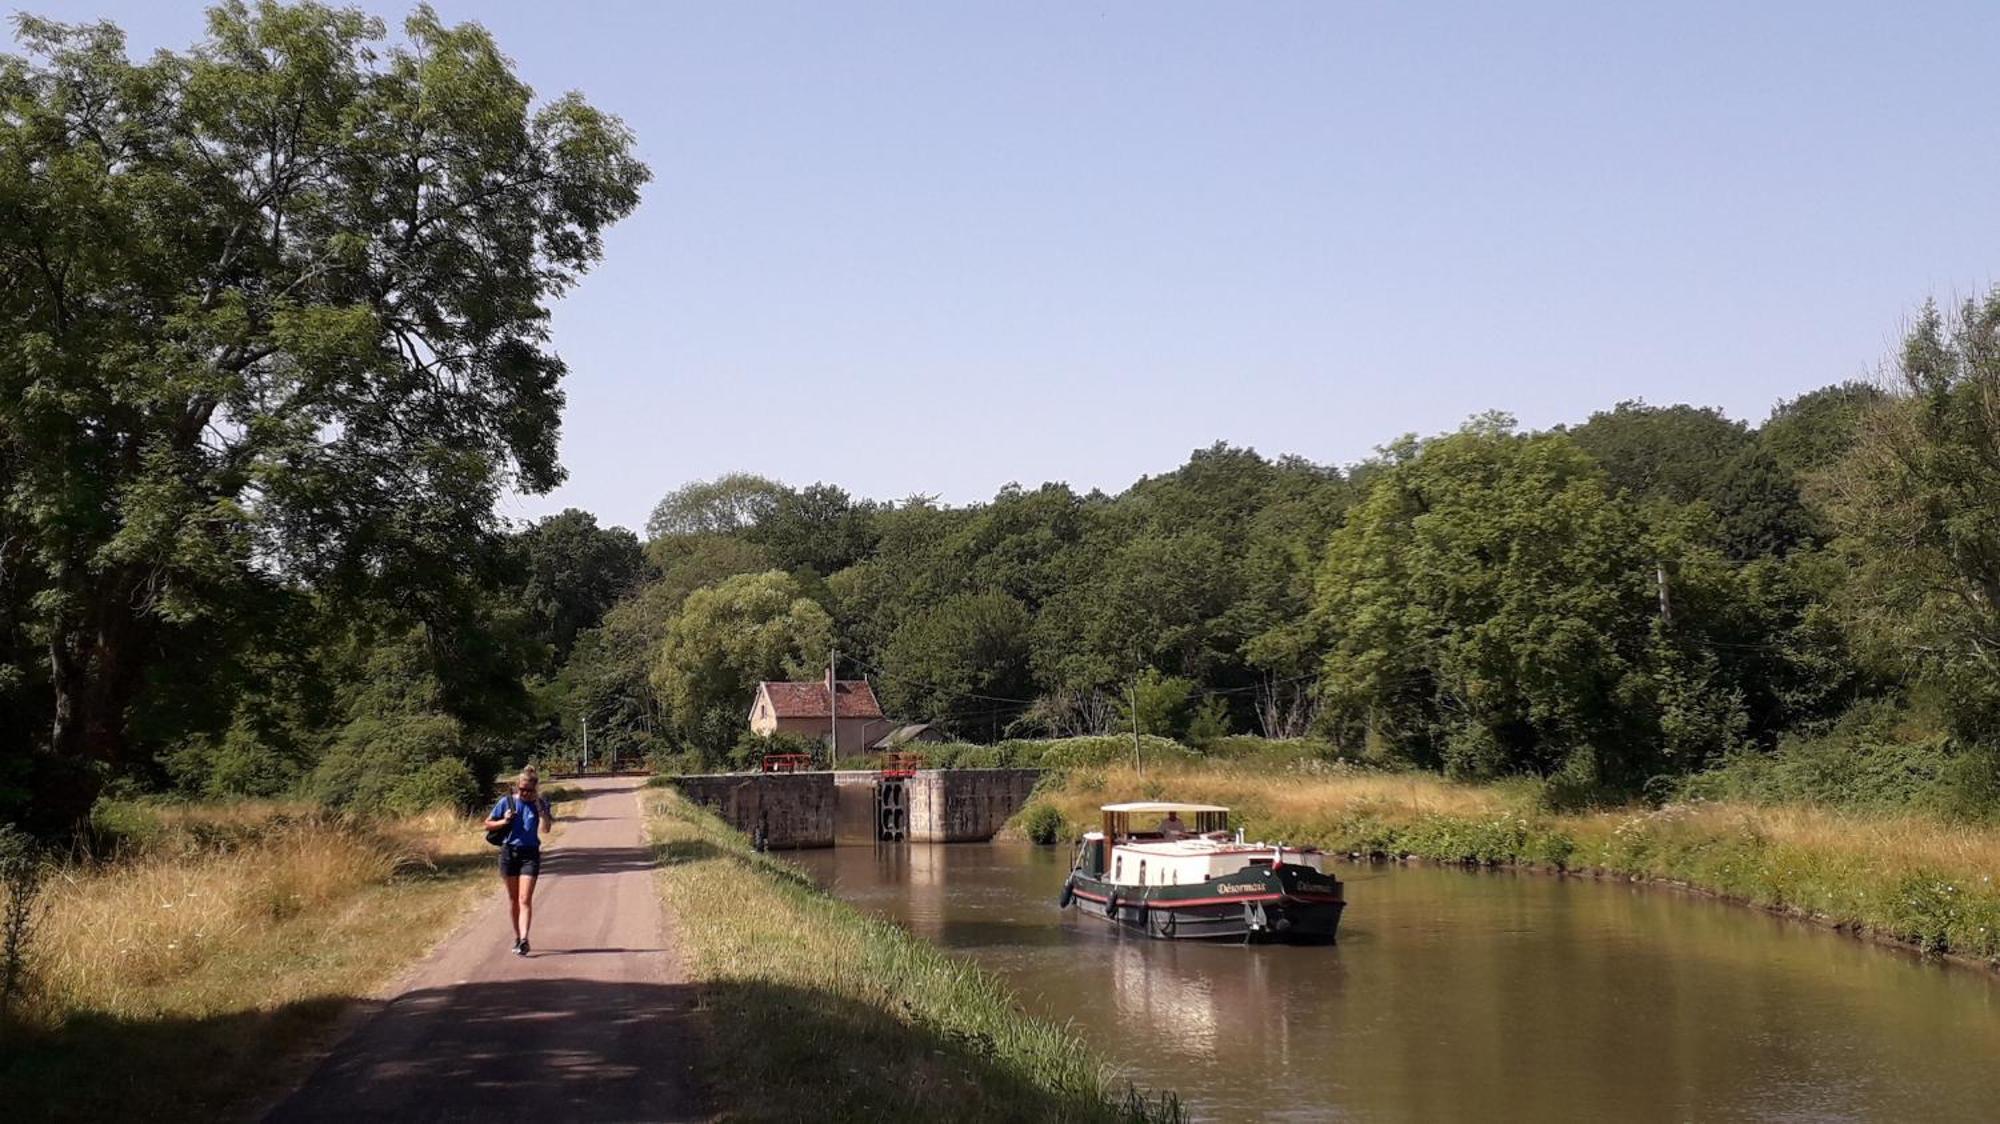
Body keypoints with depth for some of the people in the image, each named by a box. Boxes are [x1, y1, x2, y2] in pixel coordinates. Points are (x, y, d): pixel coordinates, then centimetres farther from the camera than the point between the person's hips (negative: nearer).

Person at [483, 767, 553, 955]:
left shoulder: (540, 805, -2)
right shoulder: (506, 802, -1)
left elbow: (546, 828, -16)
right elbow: (488, 824, 7)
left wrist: (540, 806, -22)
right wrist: (504, 822, -11)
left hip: (530, 854, -2)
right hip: (509, 852, 2)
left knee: (525, 899, -12)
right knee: (513, 899, 11)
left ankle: (524, 940, -20)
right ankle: (517, 937, 25)